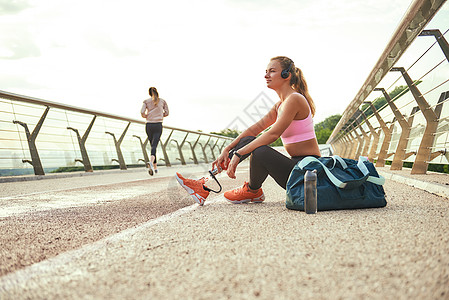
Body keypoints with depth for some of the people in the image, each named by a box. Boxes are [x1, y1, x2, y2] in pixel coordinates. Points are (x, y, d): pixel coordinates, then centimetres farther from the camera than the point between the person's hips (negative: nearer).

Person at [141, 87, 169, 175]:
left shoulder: (146, 101, 4)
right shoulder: (162, 101, 7)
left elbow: (142, 112, -7)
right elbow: (166, 113, 7)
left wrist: (146, 116, 14)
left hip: (149, 125, 1)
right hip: (158, 125, -1)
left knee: (152, 145, 15)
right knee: (154, 146, -11)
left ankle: (155, 167, 19)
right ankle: (151, 162, -40)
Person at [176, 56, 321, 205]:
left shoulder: (294, 99, -15)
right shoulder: (280, 105, 15)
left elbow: (273, 134, -24)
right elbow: (255, 129, 12)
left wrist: (238, 154, -25)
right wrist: (227, 149, 3)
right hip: (296, 164, 9)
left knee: (260, 151, -31)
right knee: (248, 140, 3)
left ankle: (252, 191, 2)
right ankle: (205, 187, -5)